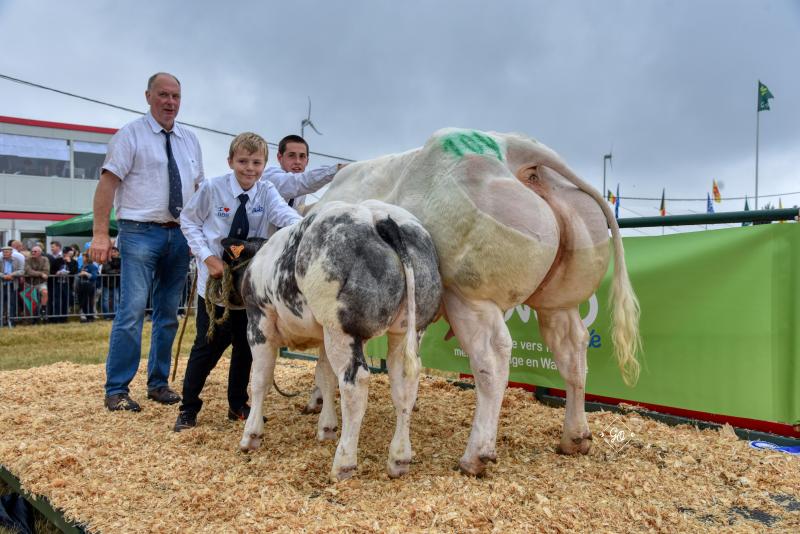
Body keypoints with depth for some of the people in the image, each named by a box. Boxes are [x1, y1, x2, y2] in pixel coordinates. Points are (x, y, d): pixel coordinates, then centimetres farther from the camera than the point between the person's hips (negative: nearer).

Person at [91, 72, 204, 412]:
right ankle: (117, 390, 0)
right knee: (132, 311, -10)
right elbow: (107, 183, -7)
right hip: (140, 233, -5)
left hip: (180, 234, 5)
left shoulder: (190, 141, 15)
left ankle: (158, 384, 20)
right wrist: (101, 233, -16)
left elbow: (199, 189, 17)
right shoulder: (130, 135, -1)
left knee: (168, 314, 9)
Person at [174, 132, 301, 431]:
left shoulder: (266, 192, -6)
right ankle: (188, 409, 16)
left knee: (245, 342, 10)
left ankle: (237, 405, 27)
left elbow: (284, 215, -24)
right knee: (209, 342, -1)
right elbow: (188, 221, -2)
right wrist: (208, 257, -14)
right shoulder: (213, 188, -11)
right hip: (215, 277, -3)